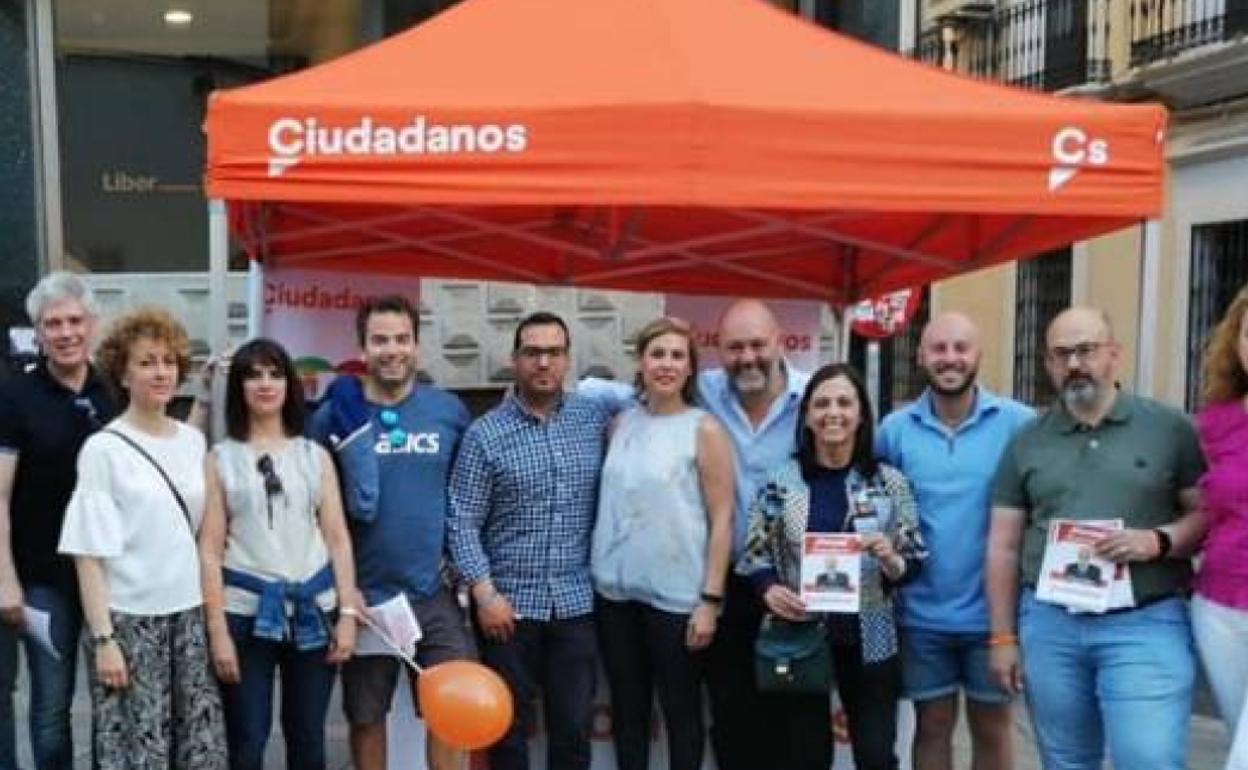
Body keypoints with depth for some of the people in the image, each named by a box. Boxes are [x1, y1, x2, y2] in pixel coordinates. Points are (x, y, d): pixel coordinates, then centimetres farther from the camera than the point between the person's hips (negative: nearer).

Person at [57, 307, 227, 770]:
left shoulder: (194, 441, 7)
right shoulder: (103, 449, -7)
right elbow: (89, 553, -9)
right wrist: (102, 638, -13)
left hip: (191, 613, 4)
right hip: (129, 619, -4)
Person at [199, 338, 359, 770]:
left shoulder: (315, 455, 8)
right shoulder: (220, 459, 2)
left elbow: (337, 538, 6)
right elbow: (209, 549, -2)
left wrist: (348, 612, -2)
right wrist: (217, 630, -8)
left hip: (313, 609, 2)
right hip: (246, 611, -2)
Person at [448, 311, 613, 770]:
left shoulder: (596, 418, 3)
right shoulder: (485, 434, -5)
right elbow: (463, 522, -7)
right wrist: (484, 593, -13)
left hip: (577, 602, 2)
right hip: (510, 604, -2)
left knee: (574, 729, 10)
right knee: (507, 729, 10)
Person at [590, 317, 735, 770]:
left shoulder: (704, 430, -6)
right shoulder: (620, 423, 6)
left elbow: (721, 519, -8)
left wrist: (711, 599, -12)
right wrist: (596, 570, 7)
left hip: (676, 594, -4)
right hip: (615, 590, 4)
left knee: (681, 710, 10)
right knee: (627, 707, 15)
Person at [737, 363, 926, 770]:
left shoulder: (890, 482, -2)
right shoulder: (780, 482, -4)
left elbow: (916, 561, 2)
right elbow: (754, 555, 2)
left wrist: (891, 561, -19)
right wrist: (769, 588, -17)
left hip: (869, 642, 0)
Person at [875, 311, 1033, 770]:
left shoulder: (1017, 423, -9)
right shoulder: (895, 428, -2)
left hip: (992, 610, -1)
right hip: (922, 612, 2)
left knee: (991, 728, 15)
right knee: (932, 725, 15)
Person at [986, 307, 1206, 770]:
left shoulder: (1169, 428, 2)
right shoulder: (1026, 442, 8)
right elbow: (1004, 546, 8)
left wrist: (1159, 541, -17)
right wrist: (1003, 637, 4)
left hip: (1146, 624, -2)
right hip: (1048, 624, 3)